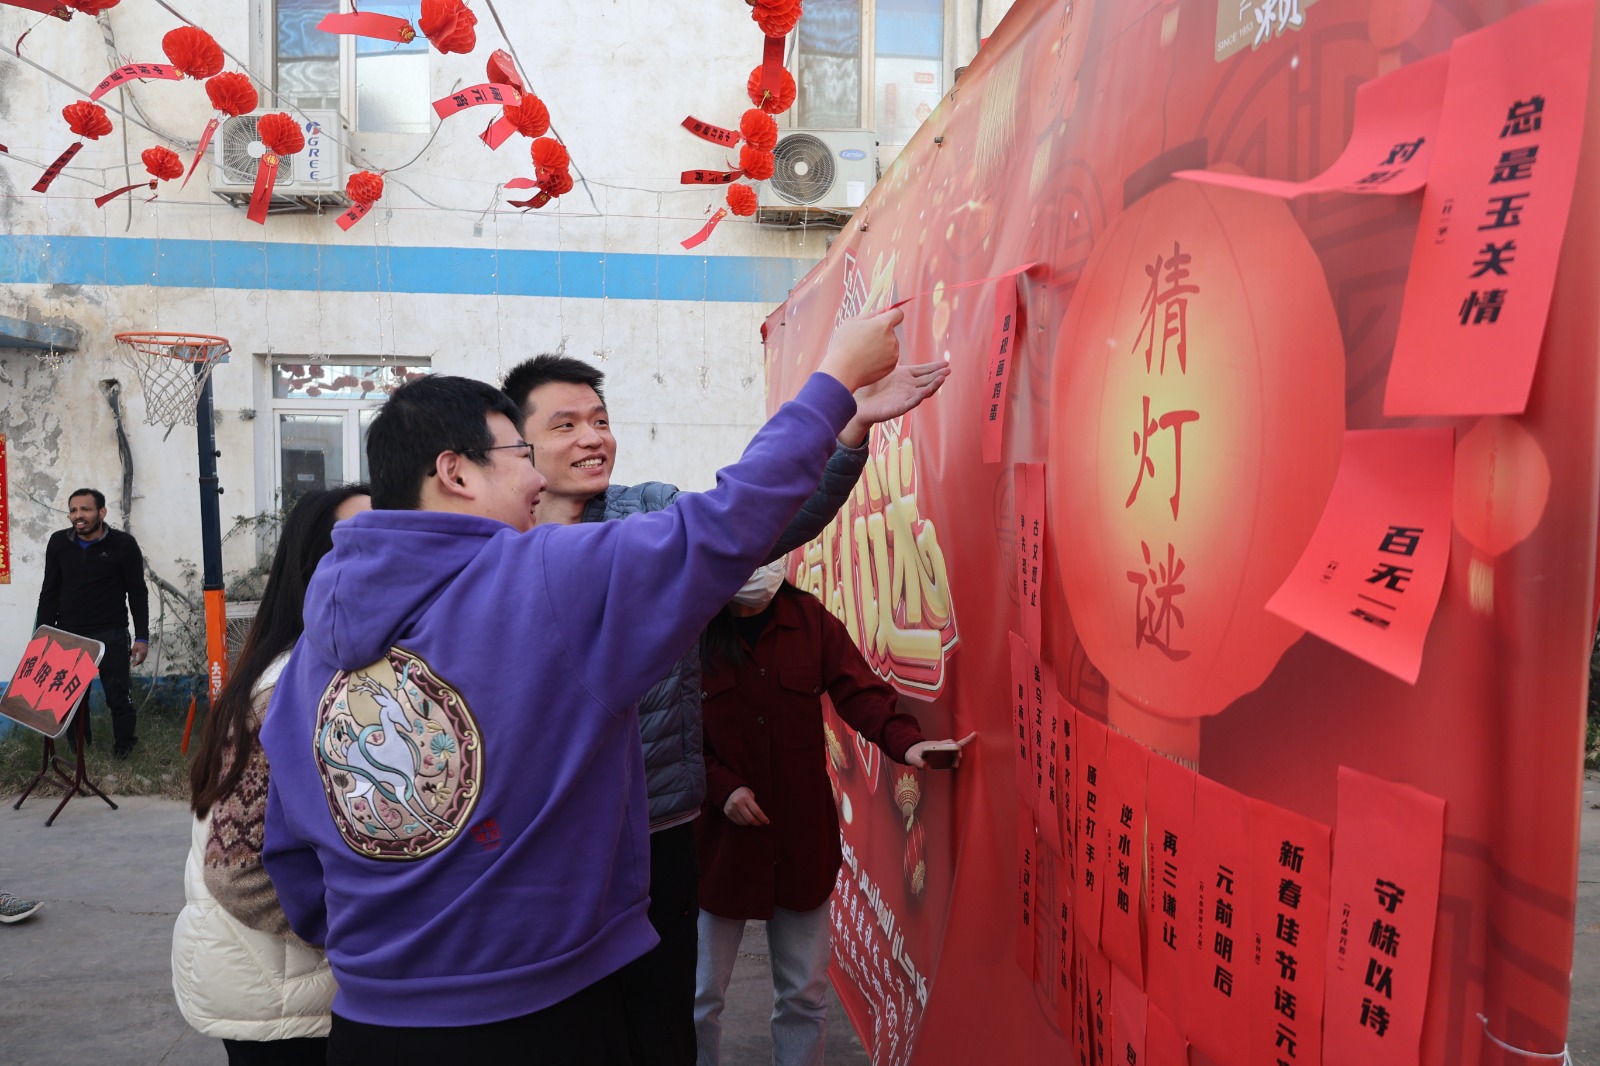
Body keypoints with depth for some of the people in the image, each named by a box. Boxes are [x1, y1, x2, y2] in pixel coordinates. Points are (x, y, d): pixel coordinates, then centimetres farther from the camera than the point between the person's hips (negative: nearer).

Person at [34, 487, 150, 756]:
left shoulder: (123, 544, -6)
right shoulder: (59, 542, 2)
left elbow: (137, 593, -3)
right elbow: (49, 592, 10)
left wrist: (142, 638, -6)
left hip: (111, 634, -3)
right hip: (68, 635, 3)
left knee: (118, 696, 1)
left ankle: (124, 750, 18)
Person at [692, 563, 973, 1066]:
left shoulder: (810, 619, -1)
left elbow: (858, 689, -11)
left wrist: (905, 740, -28)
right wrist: (721, 785, -18)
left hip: (802, 839, 2)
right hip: (718, 838, -2)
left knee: (806, 994, 15)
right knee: (699, 996, 11)